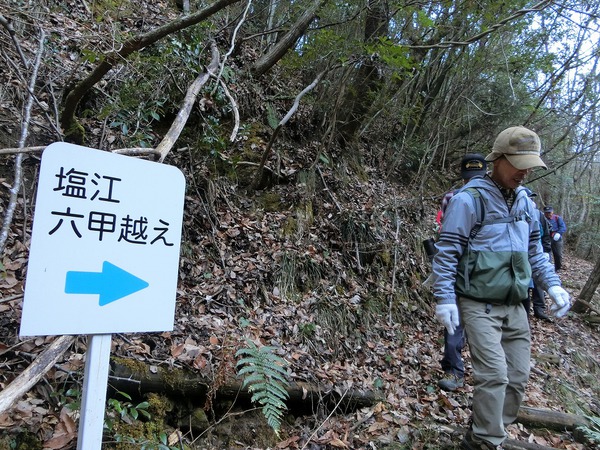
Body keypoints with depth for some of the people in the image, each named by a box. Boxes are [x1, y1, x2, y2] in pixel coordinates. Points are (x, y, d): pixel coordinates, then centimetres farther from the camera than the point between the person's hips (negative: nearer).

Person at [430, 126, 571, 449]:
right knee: (494, 376, -12)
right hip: (479, 305, -7)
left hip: (515, 306, 7)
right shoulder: (469, 200, -11)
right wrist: (444, 298, -16)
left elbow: (534, 250, 20)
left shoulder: (525, 203, 11)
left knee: (517, 378, 10)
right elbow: (446, 253, -12)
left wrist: (553, 284, 8)